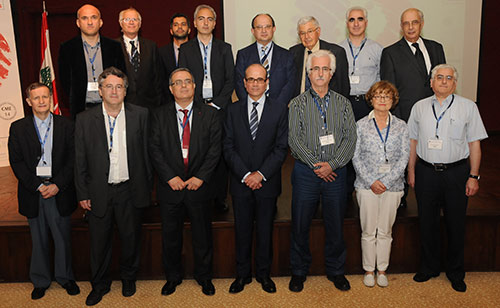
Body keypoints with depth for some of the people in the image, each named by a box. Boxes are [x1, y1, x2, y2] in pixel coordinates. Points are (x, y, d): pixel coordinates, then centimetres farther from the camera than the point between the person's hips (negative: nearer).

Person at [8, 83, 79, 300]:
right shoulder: (18, 128, 4)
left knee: (63, 238, 8)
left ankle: (65, 277, 27)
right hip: (33, 192, 1)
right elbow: (16, 162, -1)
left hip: (60, 192, 0)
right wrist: (38, 186, -10)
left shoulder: (66, 126, 2)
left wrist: (57, 185, -11)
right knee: (38, 240, 11)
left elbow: (72, 160, -1)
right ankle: (40, 280, 27)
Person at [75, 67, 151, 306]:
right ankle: (99, 285, 34)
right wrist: (82, 194, -1)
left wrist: (147, 187, -1)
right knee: (99, 242, 13)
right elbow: (80, 160, 1)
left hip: (130, 190, 0)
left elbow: (146, 153, 0)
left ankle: (128, 279, 38)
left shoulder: (140, 115, -2)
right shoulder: (85, 119, 0)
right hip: (99, 192, 0)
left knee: (131, 238, 14)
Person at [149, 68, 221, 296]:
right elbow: (155, 149, -3)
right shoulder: (160, 115, 2)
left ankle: (204, 277, 31)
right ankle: (173, 277, 32)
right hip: (170, 186, 1)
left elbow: (215, 149, -4)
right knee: (170, 235, 13)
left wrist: (200, 177, -13)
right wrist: (170, 177, -13)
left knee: (202, 234, 11)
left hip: (198, 184, 0)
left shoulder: (210, 114, 1)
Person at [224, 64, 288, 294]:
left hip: (267, 183, -1)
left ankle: (264, 273, 28)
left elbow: (281, 148, -5)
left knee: (265, 231, 11)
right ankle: (243, 274, 26)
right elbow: (228, 147, -1)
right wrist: (245, 175, -12)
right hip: (240, 182, 1)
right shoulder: (233, 110, 4)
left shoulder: (280, 111, 1)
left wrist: (261, 174, -14)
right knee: (242, 230, 11)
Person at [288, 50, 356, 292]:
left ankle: (335, 271, 27)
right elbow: (294, 139, -5)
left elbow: (350, 138, 0)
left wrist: (332, 164, -12)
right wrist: (315, 164, -13)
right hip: (305, 172, -1)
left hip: (335, 172, 1)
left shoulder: (343, 103, 8)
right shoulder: (298, 104, 4)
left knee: (335, 225, 9)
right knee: (300, 225, 5)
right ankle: (299, 272, 22)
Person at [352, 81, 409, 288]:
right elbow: (355, 157, -2)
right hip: (366, 184, -1)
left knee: (385, 231, 9)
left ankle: (382, 270, 22)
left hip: (392, 185, 1)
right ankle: (369, 270, 20)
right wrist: (371, 182, -11)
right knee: (368, 231, 5)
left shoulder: (401, 127, 5)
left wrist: (386, 181, -10)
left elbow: (404, 157, 0)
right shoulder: (361, 125, 3)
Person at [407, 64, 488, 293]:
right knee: (427, 222, 10)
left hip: (457, 172, -1)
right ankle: (429, 267, 28)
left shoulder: (468, 107, 1)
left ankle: (456, 273, 25)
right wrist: (411, 170, 7)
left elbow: (474, 144, 0)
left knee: (456, 224, 8)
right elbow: (413, 141, 11)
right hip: (426, 171, 2)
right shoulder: (420, 107, 7)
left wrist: (473, 176, -4)